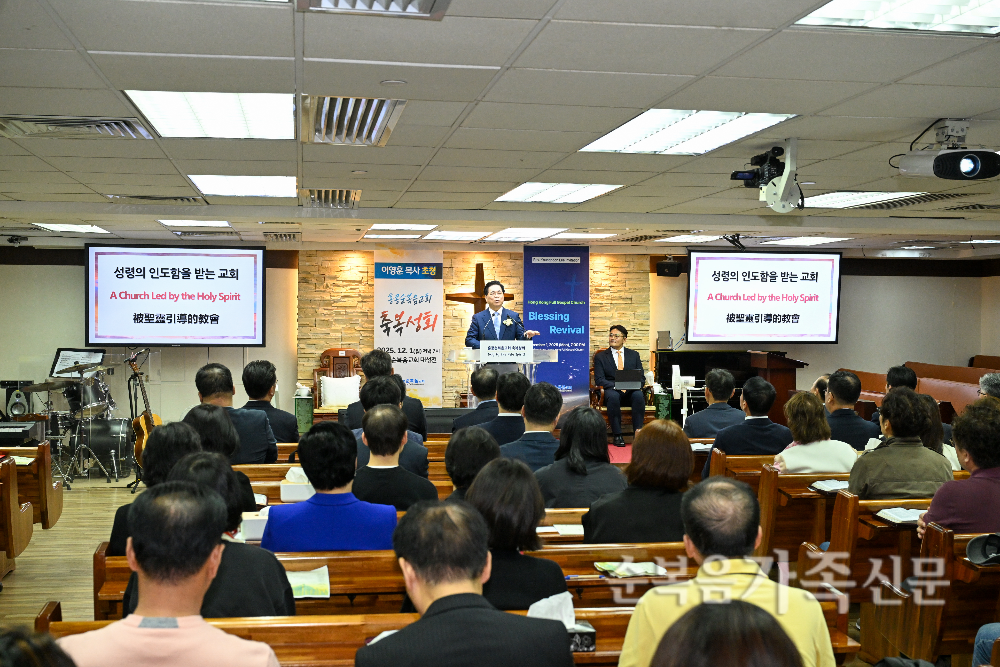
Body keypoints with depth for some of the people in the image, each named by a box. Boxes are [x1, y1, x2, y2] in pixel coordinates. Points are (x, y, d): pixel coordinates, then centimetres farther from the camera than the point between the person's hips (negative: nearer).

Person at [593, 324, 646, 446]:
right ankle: (617, 435, -32)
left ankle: (638, 431, -31)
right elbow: (599, 380, 0)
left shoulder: (634, 355, 17)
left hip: (631, 391, 2)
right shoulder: (600, 357, 11)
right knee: (613, 396, -38)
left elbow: (641, 378, 11)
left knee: (639, 395, -34)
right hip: (612, 390, -2)